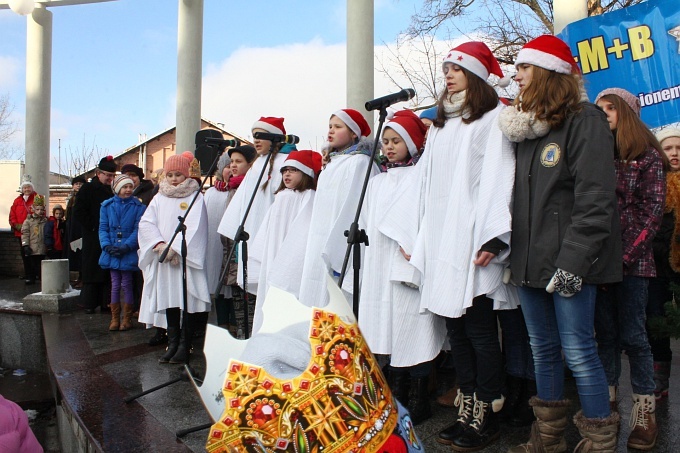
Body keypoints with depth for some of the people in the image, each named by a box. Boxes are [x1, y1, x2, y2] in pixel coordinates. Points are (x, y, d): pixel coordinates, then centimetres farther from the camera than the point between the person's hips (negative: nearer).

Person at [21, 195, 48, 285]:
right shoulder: (28, 221, 1)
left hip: (42, 248, 2)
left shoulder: (45, 221, 8)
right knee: (31, 264, 2)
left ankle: (41, 277, 17)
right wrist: (25, 245, -11)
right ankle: (30, 278, 11)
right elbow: (25, 233, -4)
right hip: (31, 249, -2)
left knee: (40, 263, 9)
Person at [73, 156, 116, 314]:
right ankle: (90, 304, 9)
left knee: (108, 271, 5)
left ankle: (106, 303, 11)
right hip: (93, 238, -5)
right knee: (92, 270, 0)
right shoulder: (88, 189, -2)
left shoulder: (113, 191, 13)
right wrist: (93, 227, -12)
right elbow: (78, 213, -8)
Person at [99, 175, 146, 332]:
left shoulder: (138, 206, -1)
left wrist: (126, 246, -18)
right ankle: (114, 318, 16)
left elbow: (137, 229, -6)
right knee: (115, 285, 7)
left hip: (129, 252, -2)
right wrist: (107, 245, -12)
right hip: (111, 252, 2)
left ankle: (127, 319, 14)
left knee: (126, 285, 3)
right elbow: (103, 228, 4)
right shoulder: (107, 206, 6)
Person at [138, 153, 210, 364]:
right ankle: (172, 343, 12)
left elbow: (194, 227, -10)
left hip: (186, 258, -4)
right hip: (163, 260, 4)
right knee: (168, 301, 5)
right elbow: (146, 223, 4)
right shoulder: (159, 198, 14)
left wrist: (174, 248, -17)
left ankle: (185, 345, 3)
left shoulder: (195, 197, 1)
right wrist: (159, 244, -13)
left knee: (186, 301, -4)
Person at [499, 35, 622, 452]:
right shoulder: (525, 125, 15)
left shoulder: (584, 120, -7)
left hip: (568, 262, -7)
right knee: (543, 349, 14)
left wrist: (573, 260, -20)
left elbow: (595, 199, -15)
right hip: (531, 261, 7)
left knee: (578, 350, -2)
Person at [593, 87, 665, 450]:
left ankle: (645, 410, 14)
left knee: (632, 335, 1)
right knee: (605, 333, 9)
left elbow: (652, 212, -5)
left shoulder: (646, 157, 1)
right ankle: (606, 403, 18)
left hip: (631, 260, -3)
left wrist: (626, 257, -14)